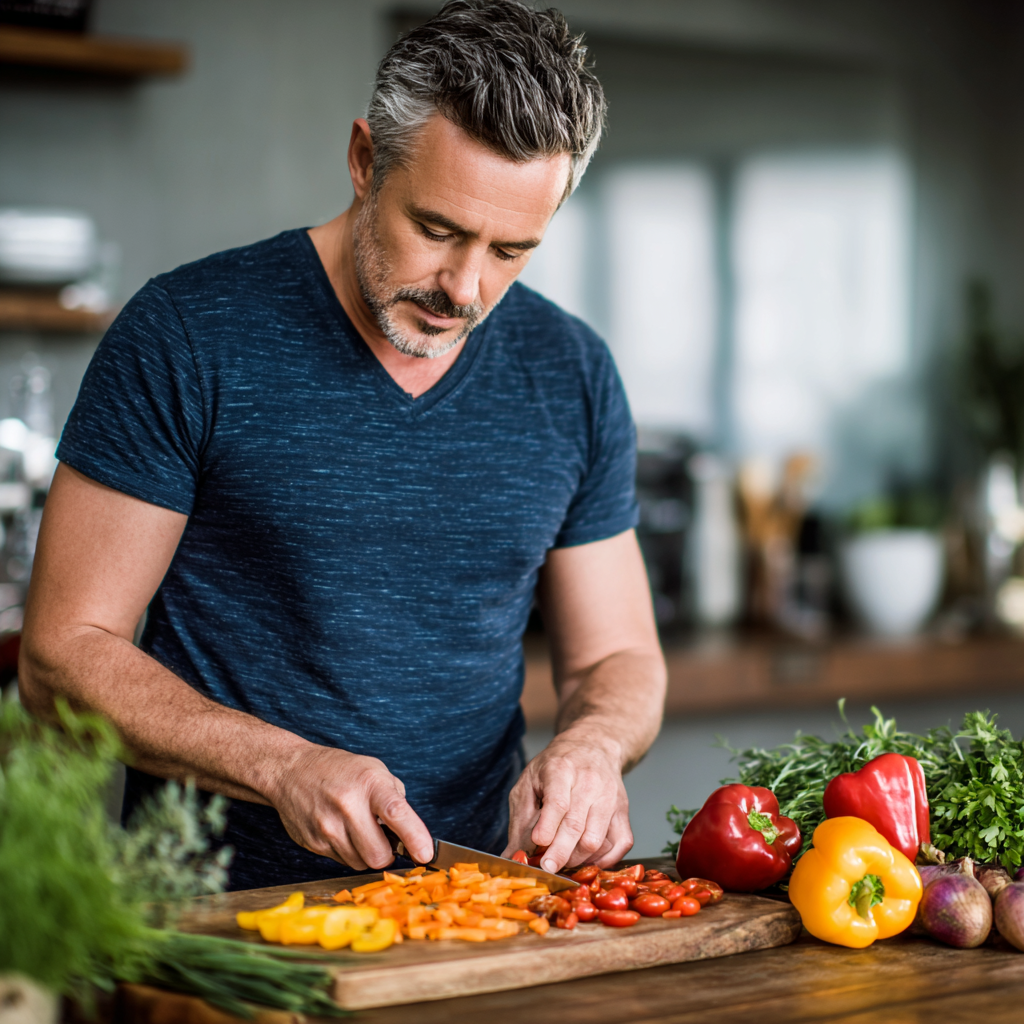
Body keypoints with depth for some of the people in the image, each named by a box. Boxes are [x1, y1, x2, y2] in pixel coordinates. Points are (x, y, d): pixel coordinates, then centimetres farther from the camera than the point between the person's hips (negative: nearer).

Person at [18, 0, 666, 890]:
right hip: (213, 910, -3)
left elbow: (619, 658, 15)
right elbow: (64, 656, -6)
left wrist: (589, 747, -9)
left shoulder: (573, 376, 8)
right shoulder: (187, 338, -6)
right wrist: (283, 765, -20)